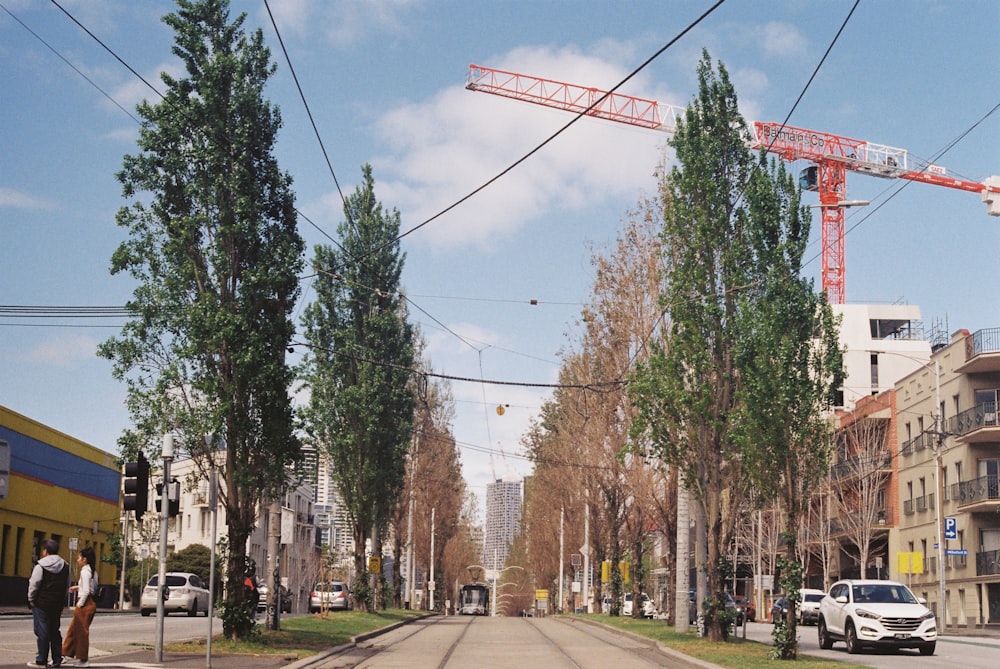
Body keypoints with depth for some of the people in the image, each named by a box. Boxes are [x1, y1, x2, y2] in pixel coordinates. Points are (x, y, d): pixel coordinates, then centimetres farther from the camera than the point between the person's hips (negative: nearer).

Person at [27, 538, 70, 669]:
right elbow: (67, 586, 12)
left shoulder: (40, 566, -12)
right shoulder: (65, 566, 7)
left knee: (42, 631, 0)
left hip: (42, 604, -6)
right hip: (58, 604, 6)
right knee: (55, 631, 12)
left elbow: (33, 585, -11)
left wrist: (31, 600, 2)